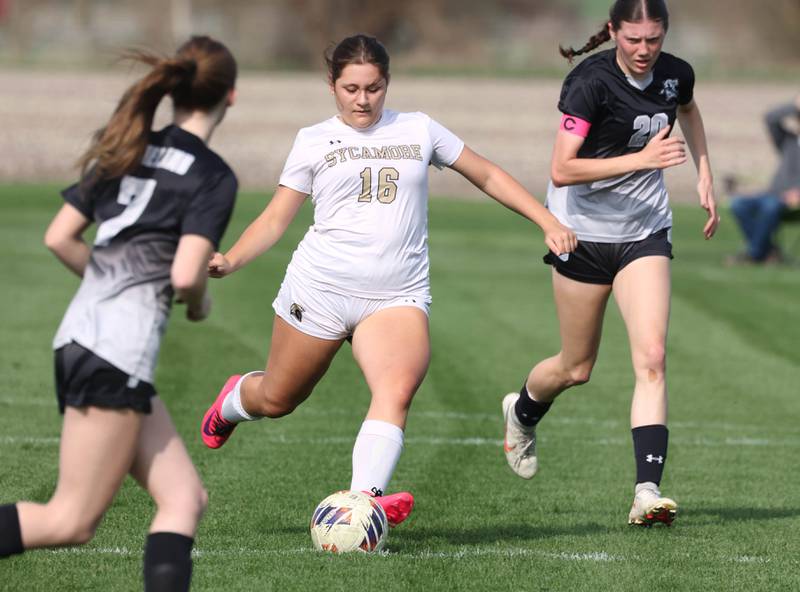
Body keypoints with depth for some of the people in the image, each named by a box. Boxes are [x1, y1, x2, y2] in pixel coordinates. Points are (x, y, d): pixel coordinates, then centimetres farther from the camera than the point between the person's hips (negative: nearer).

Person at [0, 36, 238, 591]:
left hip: (81, 332, 8)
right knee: (72, 521, -5)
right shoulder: (214, 176, -6)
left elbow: (59, 238, 14)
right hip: (119, 350, -8)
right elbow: (186, 275, -15)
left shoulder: (127, 149, 15)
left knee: (185, 498, 7)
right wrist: (201, 306, 6)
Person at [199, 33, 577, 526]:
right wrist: (229, 261, -10)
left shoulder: (419, 130, 11)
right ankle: (234, 400, 45)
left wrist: (549, 223, 11)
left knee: (397, 392, -26)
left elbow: (488, 176, 19)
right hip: (319, 289, 0)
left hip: (398, 297, 0)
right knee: (277, 401, 10)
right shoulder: (314, 141, 8)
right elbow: (276, 218, 7)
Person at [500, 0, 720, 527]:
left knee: (652, 358, -14)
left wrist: (705, 176, 14)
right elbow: (562, 170, -27)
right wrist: (640, 159, -34)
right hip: (584, 231, -3)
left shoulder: (676, 74, -3)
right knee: (576, 369, 10)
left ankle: (648, 493, -19)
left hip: (646, 232, 4)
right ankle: (522, 412, 45)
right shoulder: (590, 82, -20)